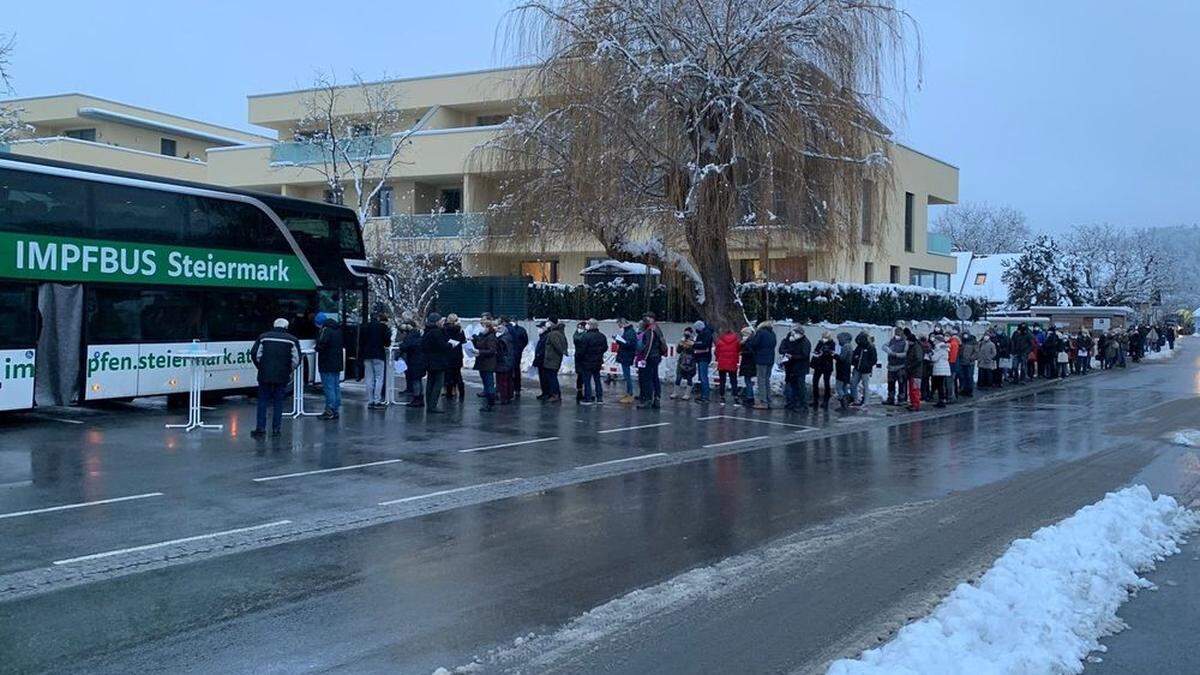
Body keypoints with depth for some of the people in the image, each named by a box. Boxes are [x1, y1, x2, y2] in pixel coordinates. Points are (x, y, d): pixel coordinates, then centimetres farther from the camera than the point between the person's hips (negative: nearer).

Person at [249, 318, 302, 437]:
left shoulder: (263, 337, 5)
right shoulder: (292, 340, 3)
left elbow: (255, 354, 1)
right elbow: (296, 359, -1)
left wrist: (261, 368, 15)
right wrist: (290, 370, 16)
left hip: (265, 375, 0)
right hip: (282, 377, 0)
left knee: (263, 401, 8)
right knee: (278, 402, 8)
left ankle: (260, 428, 3)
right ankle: (276, 429, 7)